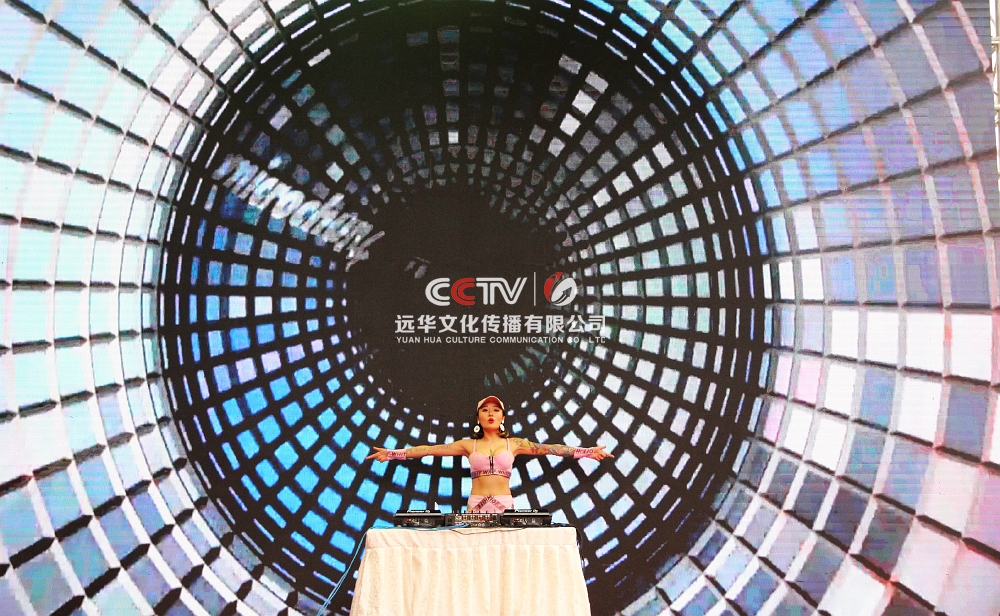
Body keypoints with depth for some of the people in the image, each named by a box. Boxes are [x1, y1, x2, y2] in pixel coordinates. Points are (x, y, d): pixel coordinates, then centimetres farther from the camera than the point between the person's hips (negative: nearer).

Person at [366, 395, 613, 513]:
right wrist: (392, 454, 2)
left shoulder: (513, 443, 8)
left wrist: (588, 451, -4)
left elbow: (550, 448, 3)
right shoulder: (469, 445, 9)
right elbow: (429, 449, 6)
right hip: (476, 505, 0)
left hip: (505, 505, 0)